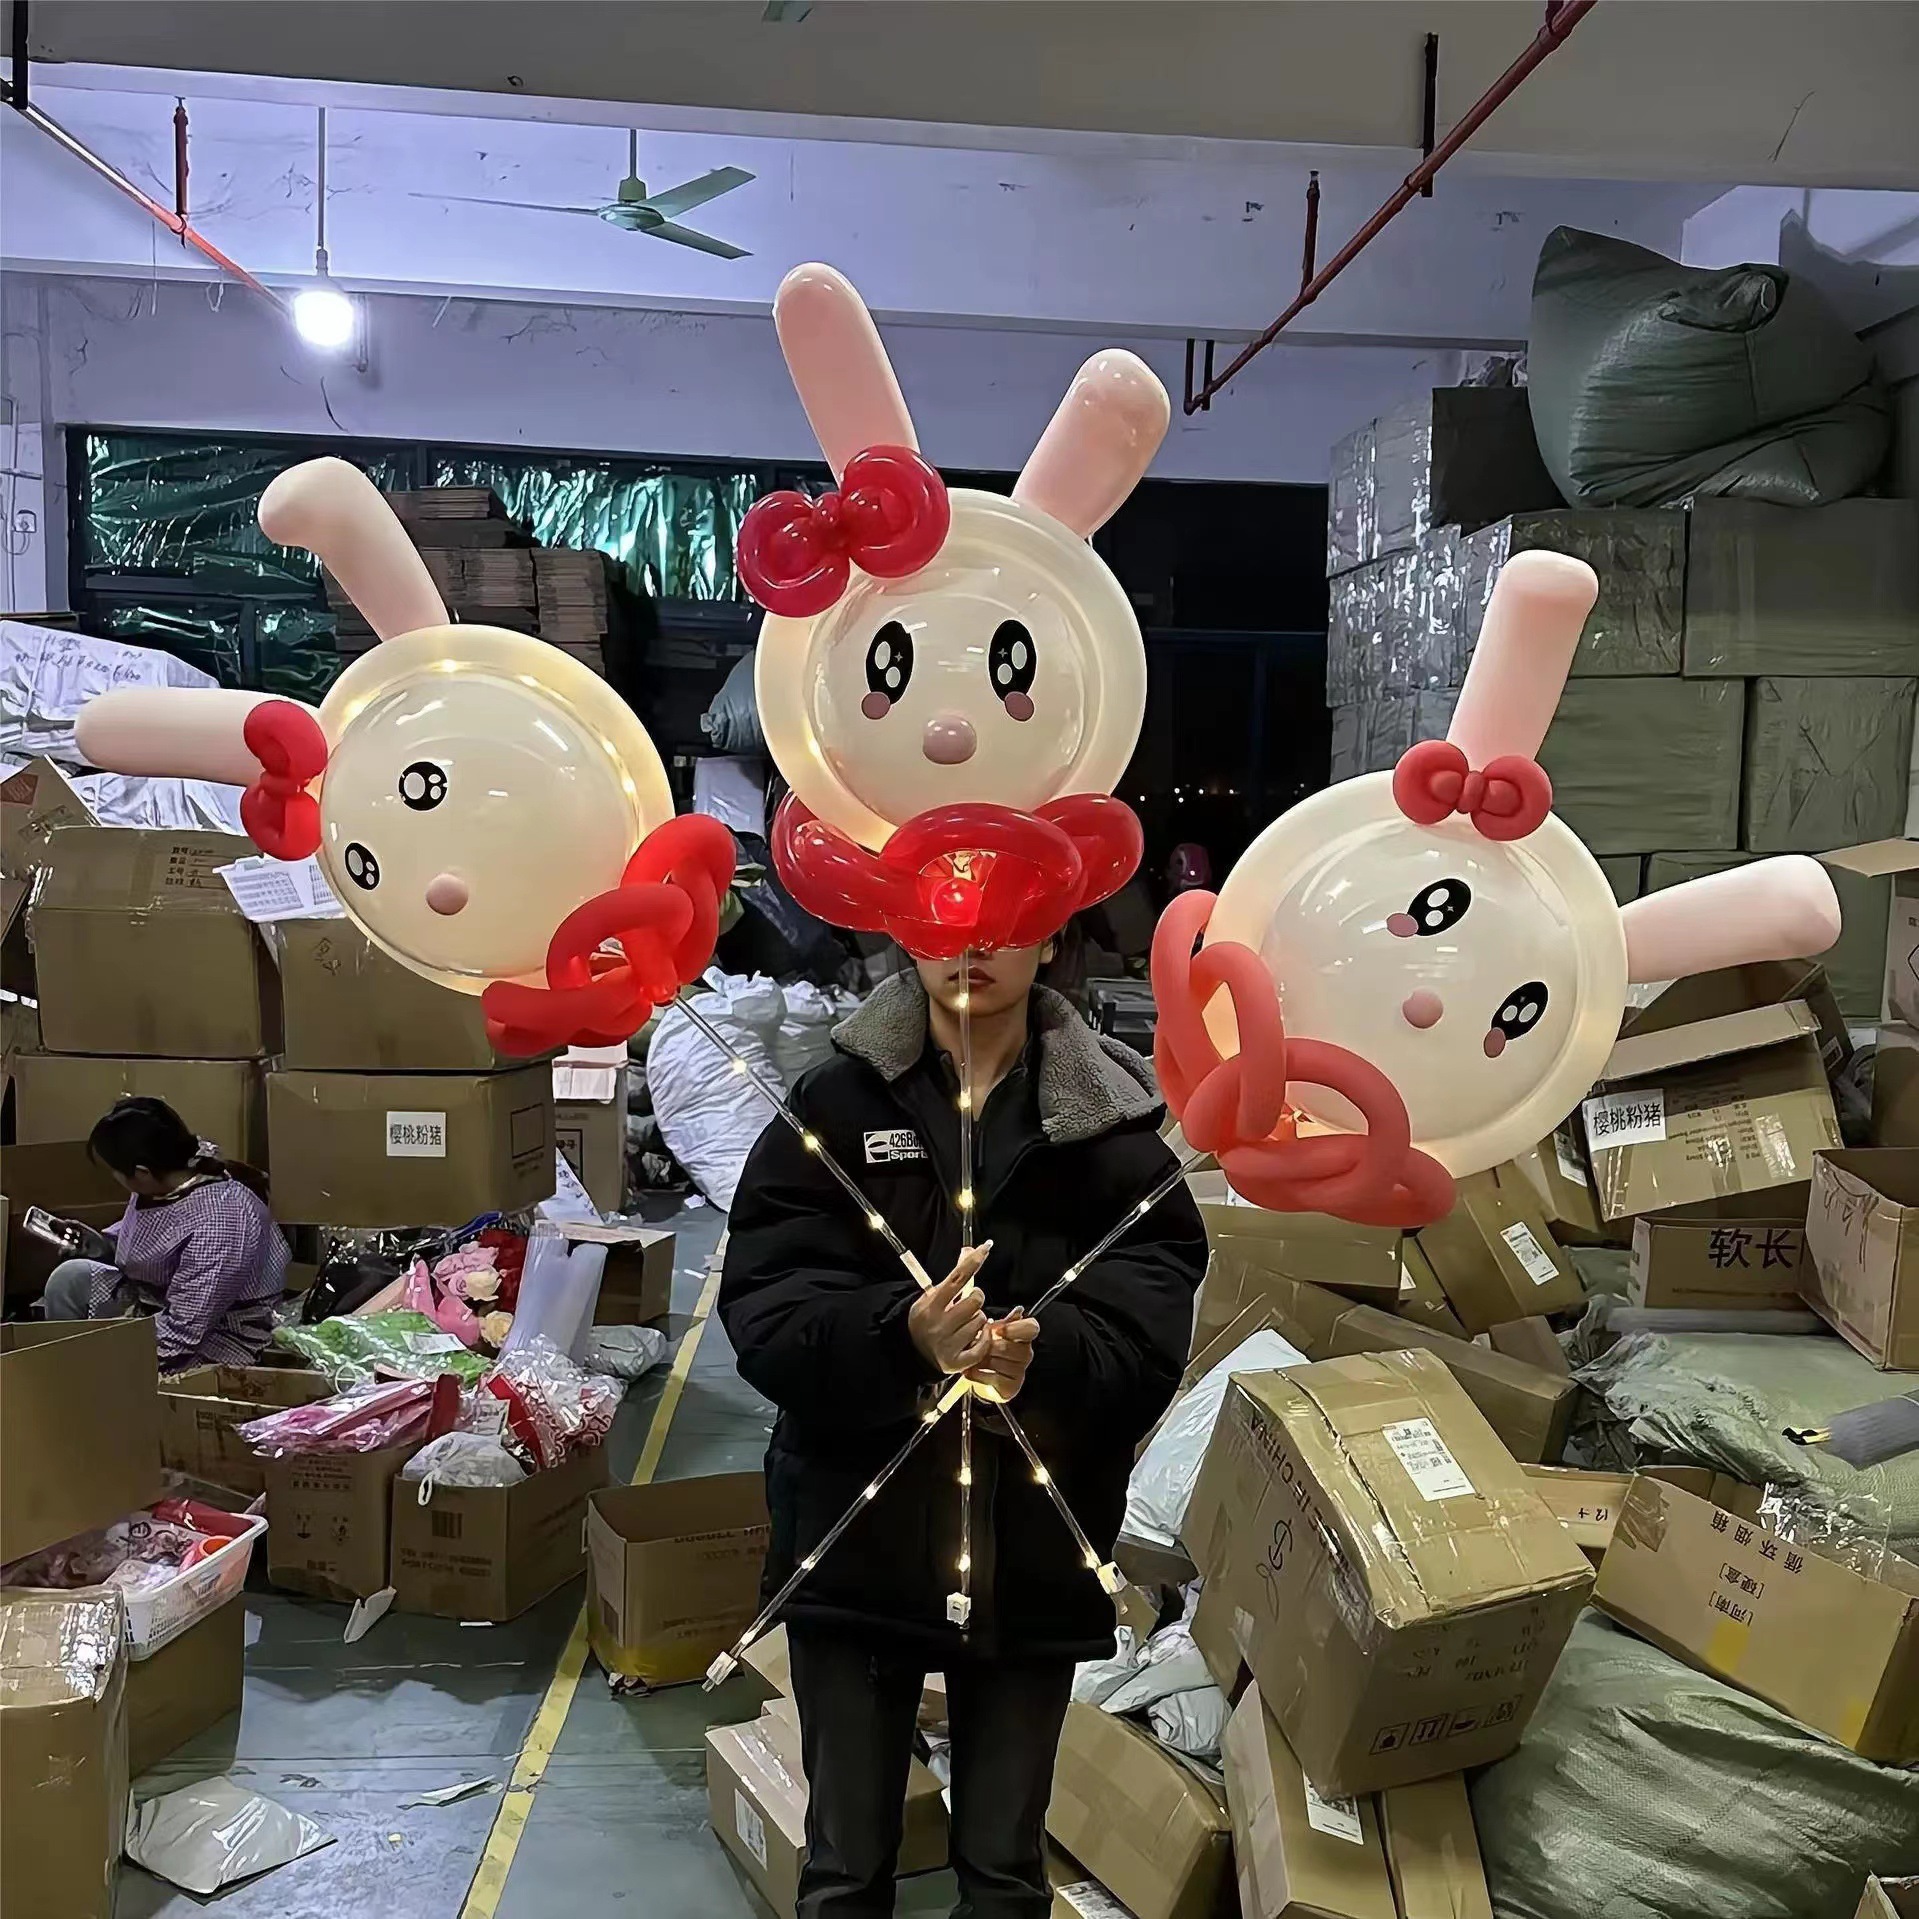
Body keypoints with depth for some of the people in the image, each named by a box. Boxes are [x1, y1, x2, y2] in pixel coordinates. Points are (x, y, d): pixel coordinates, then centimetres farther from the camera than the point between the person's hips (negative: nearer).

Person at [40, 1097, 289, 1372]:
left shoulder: (216, 1225, -35)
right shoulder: (166, 1175, -9)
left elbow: (182, 1334, -29)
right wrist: (102, 1242, 3)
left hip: (208, 1342, -8)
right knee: (70, 1278, -3)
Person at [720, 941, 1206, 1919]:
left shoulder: (1110, 1123, -3)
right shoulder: (834, 1103, -3)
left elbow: (1147, 1330, -12)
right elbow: (762, 1305, -12)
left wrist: (1043, 1355, -33)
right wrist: (900, 1332, -31)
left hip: (1034, 1551, 0)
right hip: (856, 1536, 0)